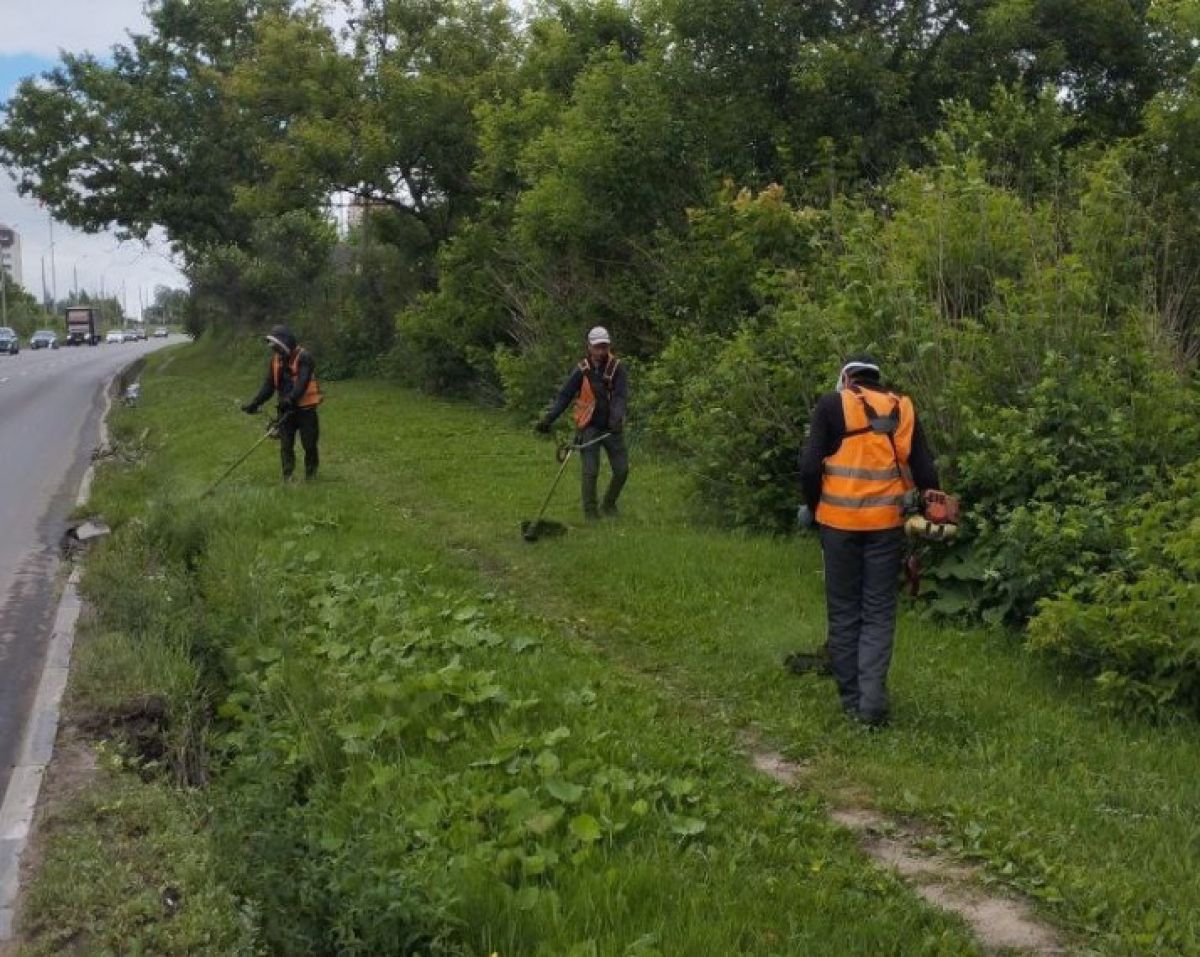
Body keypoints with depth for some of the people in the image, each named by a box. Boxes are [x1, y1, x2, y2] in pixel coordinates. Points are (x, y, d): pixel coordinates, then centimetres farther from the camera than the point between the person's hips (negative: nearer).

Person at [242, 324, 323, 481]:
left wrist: (291, 398, -41)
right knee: (286, 445, 2)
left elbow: (302, 383, -26)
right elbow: (269, 385, 7)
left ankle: (311, 474, 20)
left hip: (305, 408, -5)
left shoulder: (304, 357, -14)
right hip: (285, 408, 6)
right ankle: (287, 478, 5)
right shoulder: (276, 359, 7)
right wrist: (255, 402, -5)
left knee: (309, 444, 4)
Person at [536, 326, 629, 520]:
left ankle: (608, 505, 26)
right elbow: (564, 396, -5)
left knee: (622, 470, 5)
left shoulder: (617, 368, -5)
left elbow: (621, 396, -15)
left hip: (612, 428, 2)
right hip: (589, 428, -2)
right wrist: (549, 418, -17)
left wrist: (617, 418, -33)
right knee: (591, 472, -6)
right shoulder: (582, 371, -5)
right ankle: (590, 511, 7)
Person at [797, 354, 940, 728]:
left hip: (840, 521, -1)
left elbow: (810, 465, -7)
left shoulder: (832, 405, 1)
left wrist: (813, 506, 9)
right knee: (879, 613, 6)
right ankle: (872, 700, -6)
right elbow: (926, 473, 5)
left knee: (844, 612, 9)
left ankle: (851, 698, 12)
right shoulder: (903, 409, 9)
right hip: (886, 524, 1)